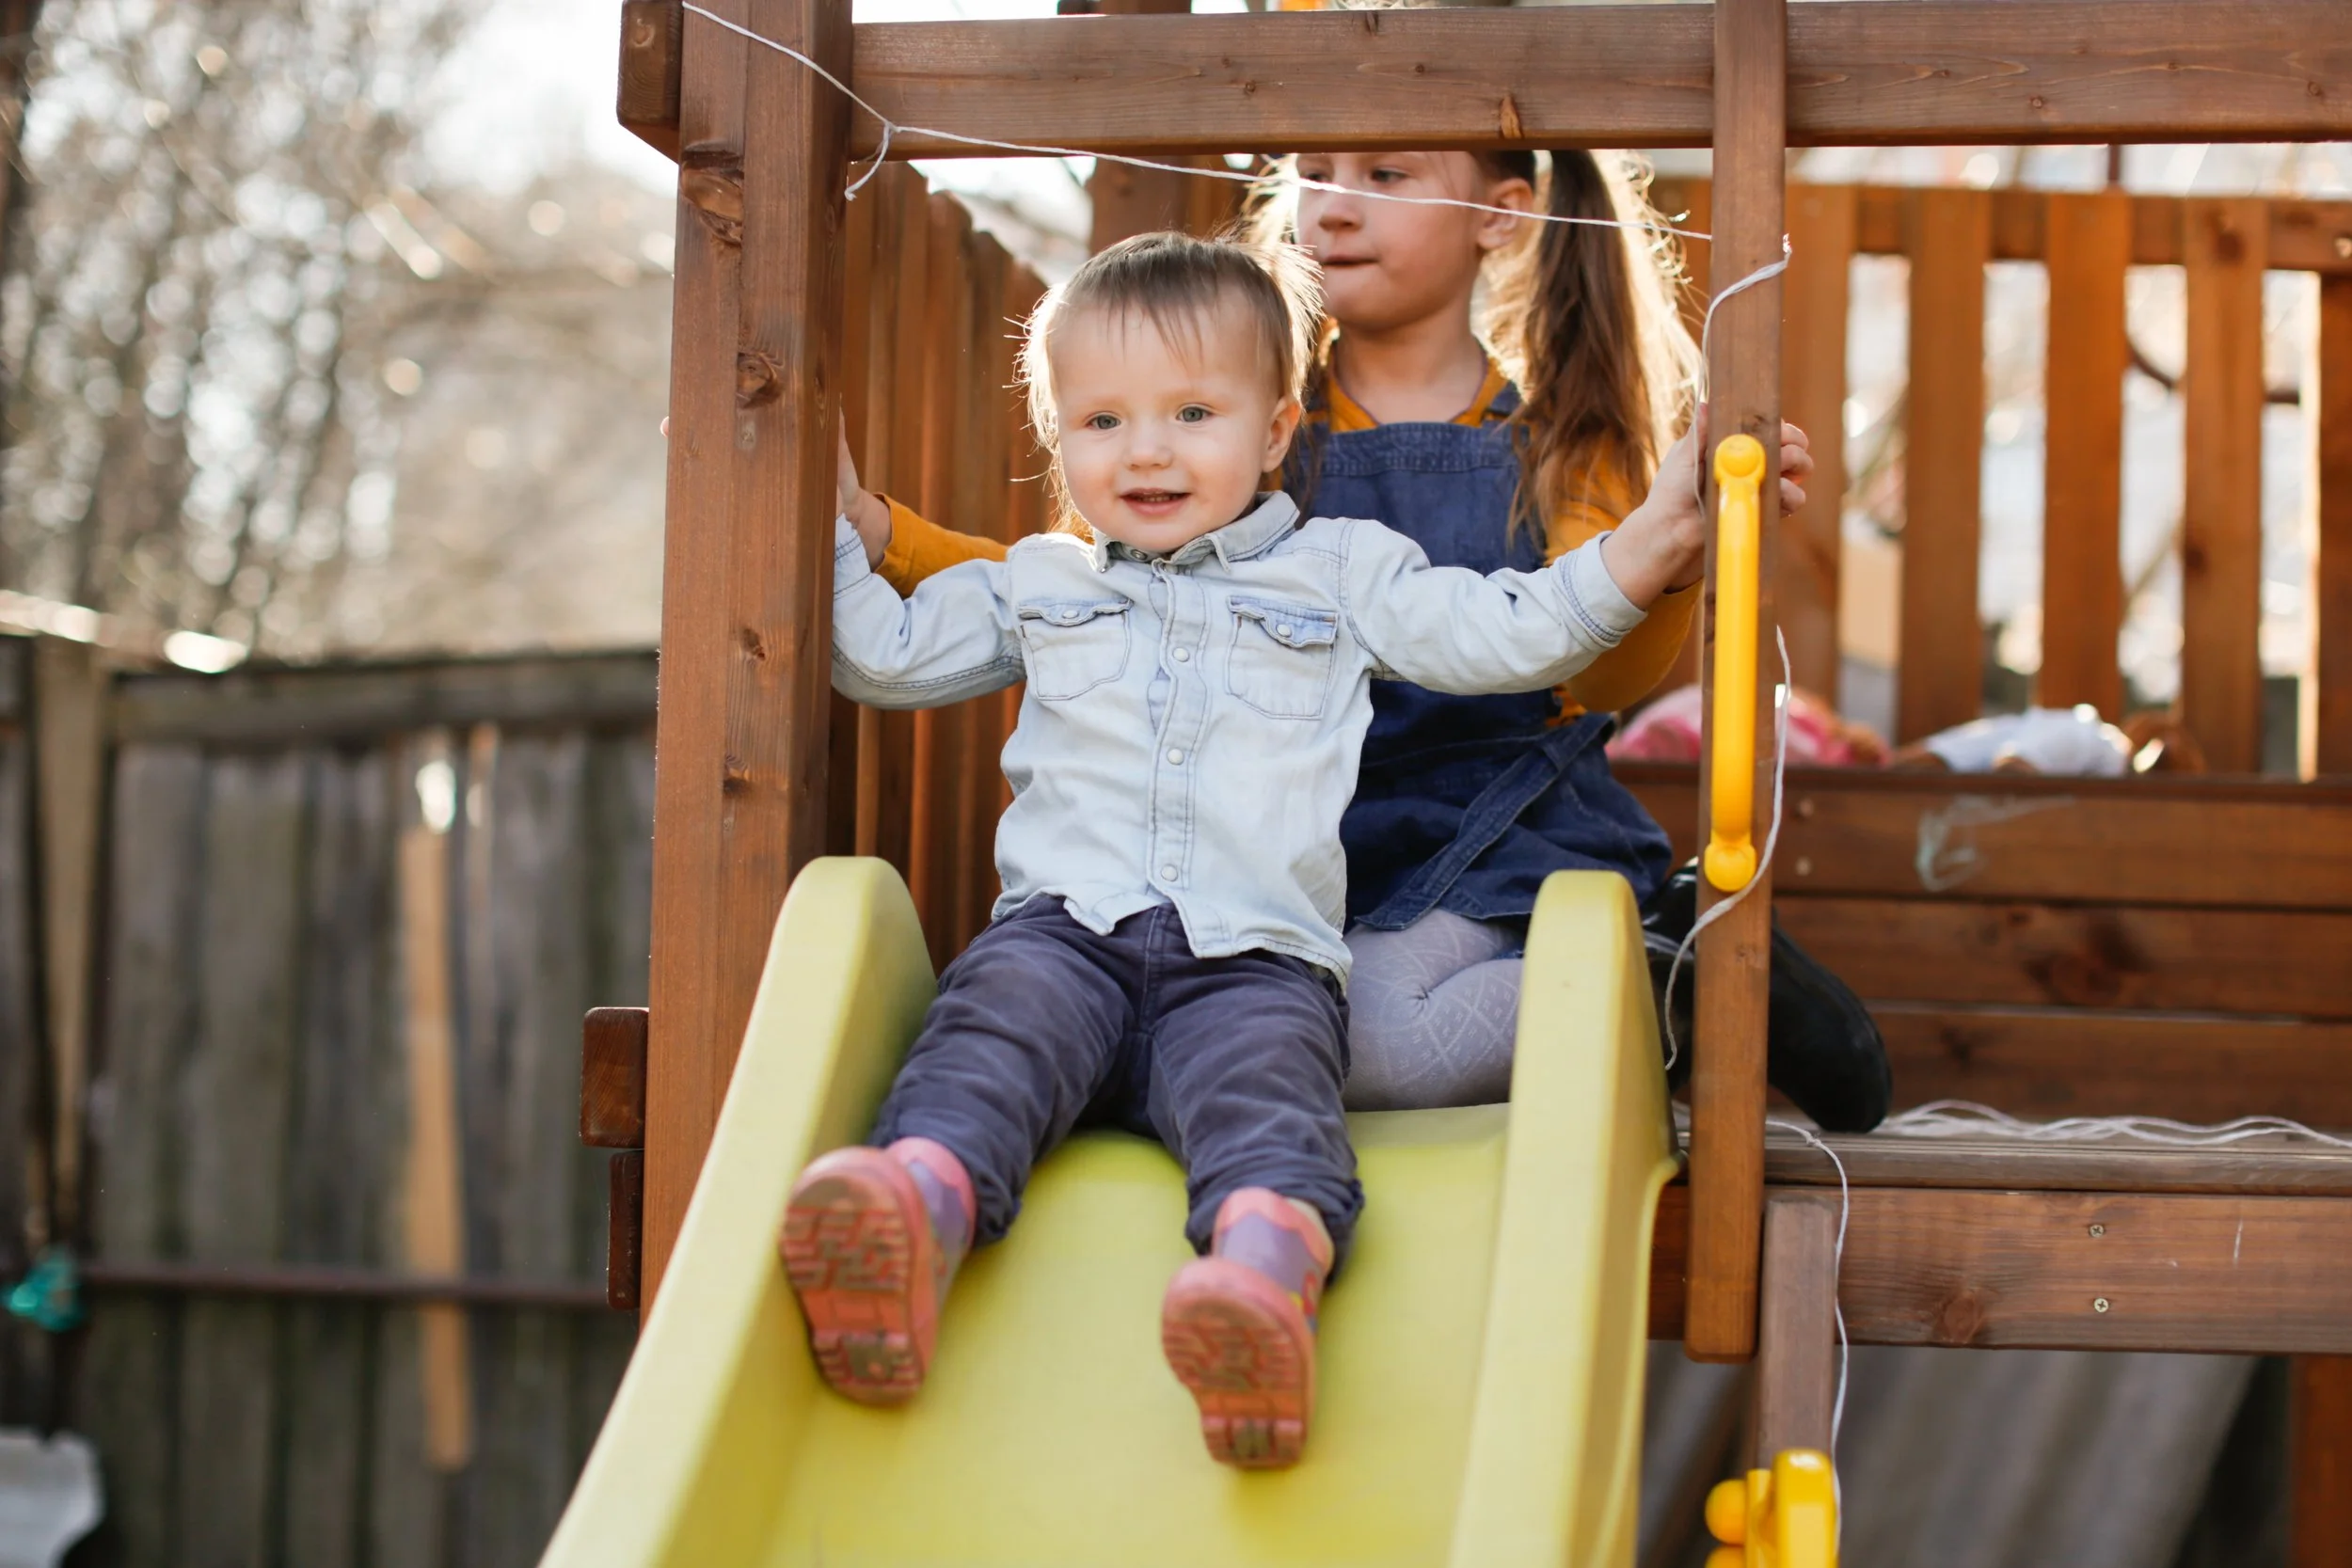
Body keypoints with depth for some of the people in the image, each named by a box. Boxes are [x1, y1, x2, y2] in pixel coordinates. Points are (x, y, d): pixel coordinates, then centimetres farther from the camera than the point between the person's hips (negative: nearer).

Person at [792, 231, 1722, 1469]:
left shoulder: (1344, 571, 22)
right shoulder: (1035, 585, 28)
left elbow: (1509, 635, 15)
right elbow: (882, 656, 32)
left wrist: (1650, 543, 4)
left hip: (1253, 957, -2)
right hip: (1065, 931, 2)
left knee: (1260, 1085, -35)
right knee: (995, 1029, -33)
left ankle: (1268, 1267, -65)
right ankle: (921, 1206, -61)